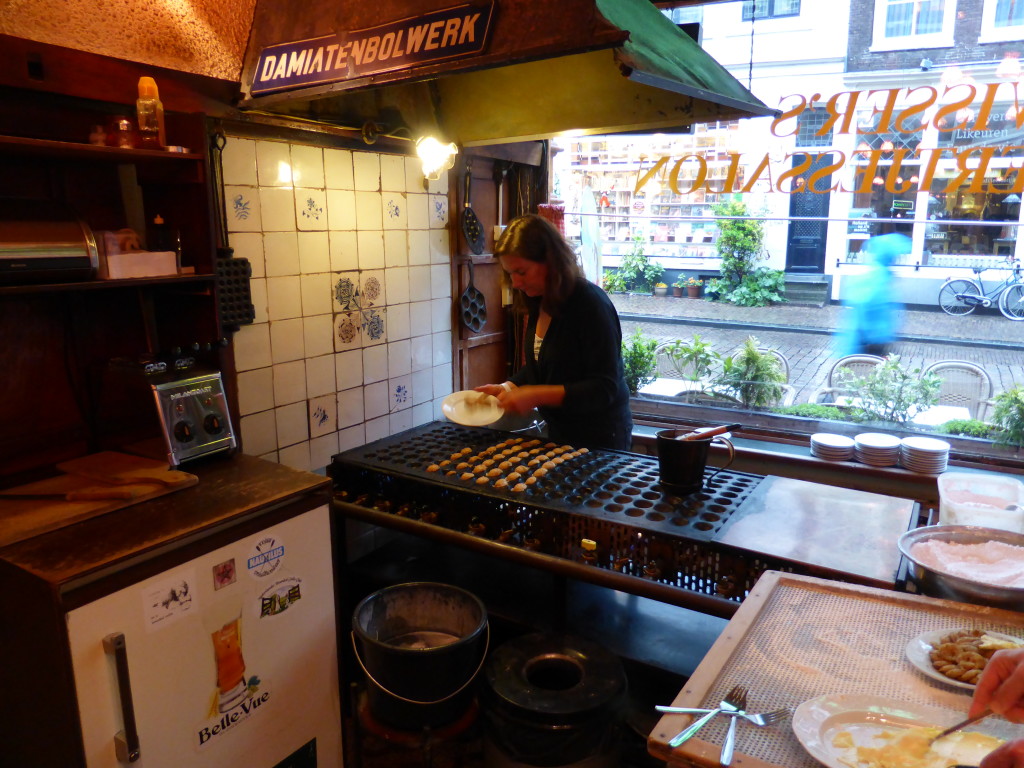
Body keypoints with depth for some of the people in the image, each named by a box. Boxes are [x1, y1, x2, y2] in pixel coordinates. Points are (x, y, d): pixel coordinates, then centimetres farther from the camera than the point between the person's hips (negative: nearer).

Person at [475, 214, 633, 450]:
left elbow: (605, 388, -25)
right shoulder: (538, 302, 2)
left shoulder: (591, 304, -23)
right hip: (559, 434, 8)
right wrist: (507, 388, -3)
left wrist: (536, 395, -30)